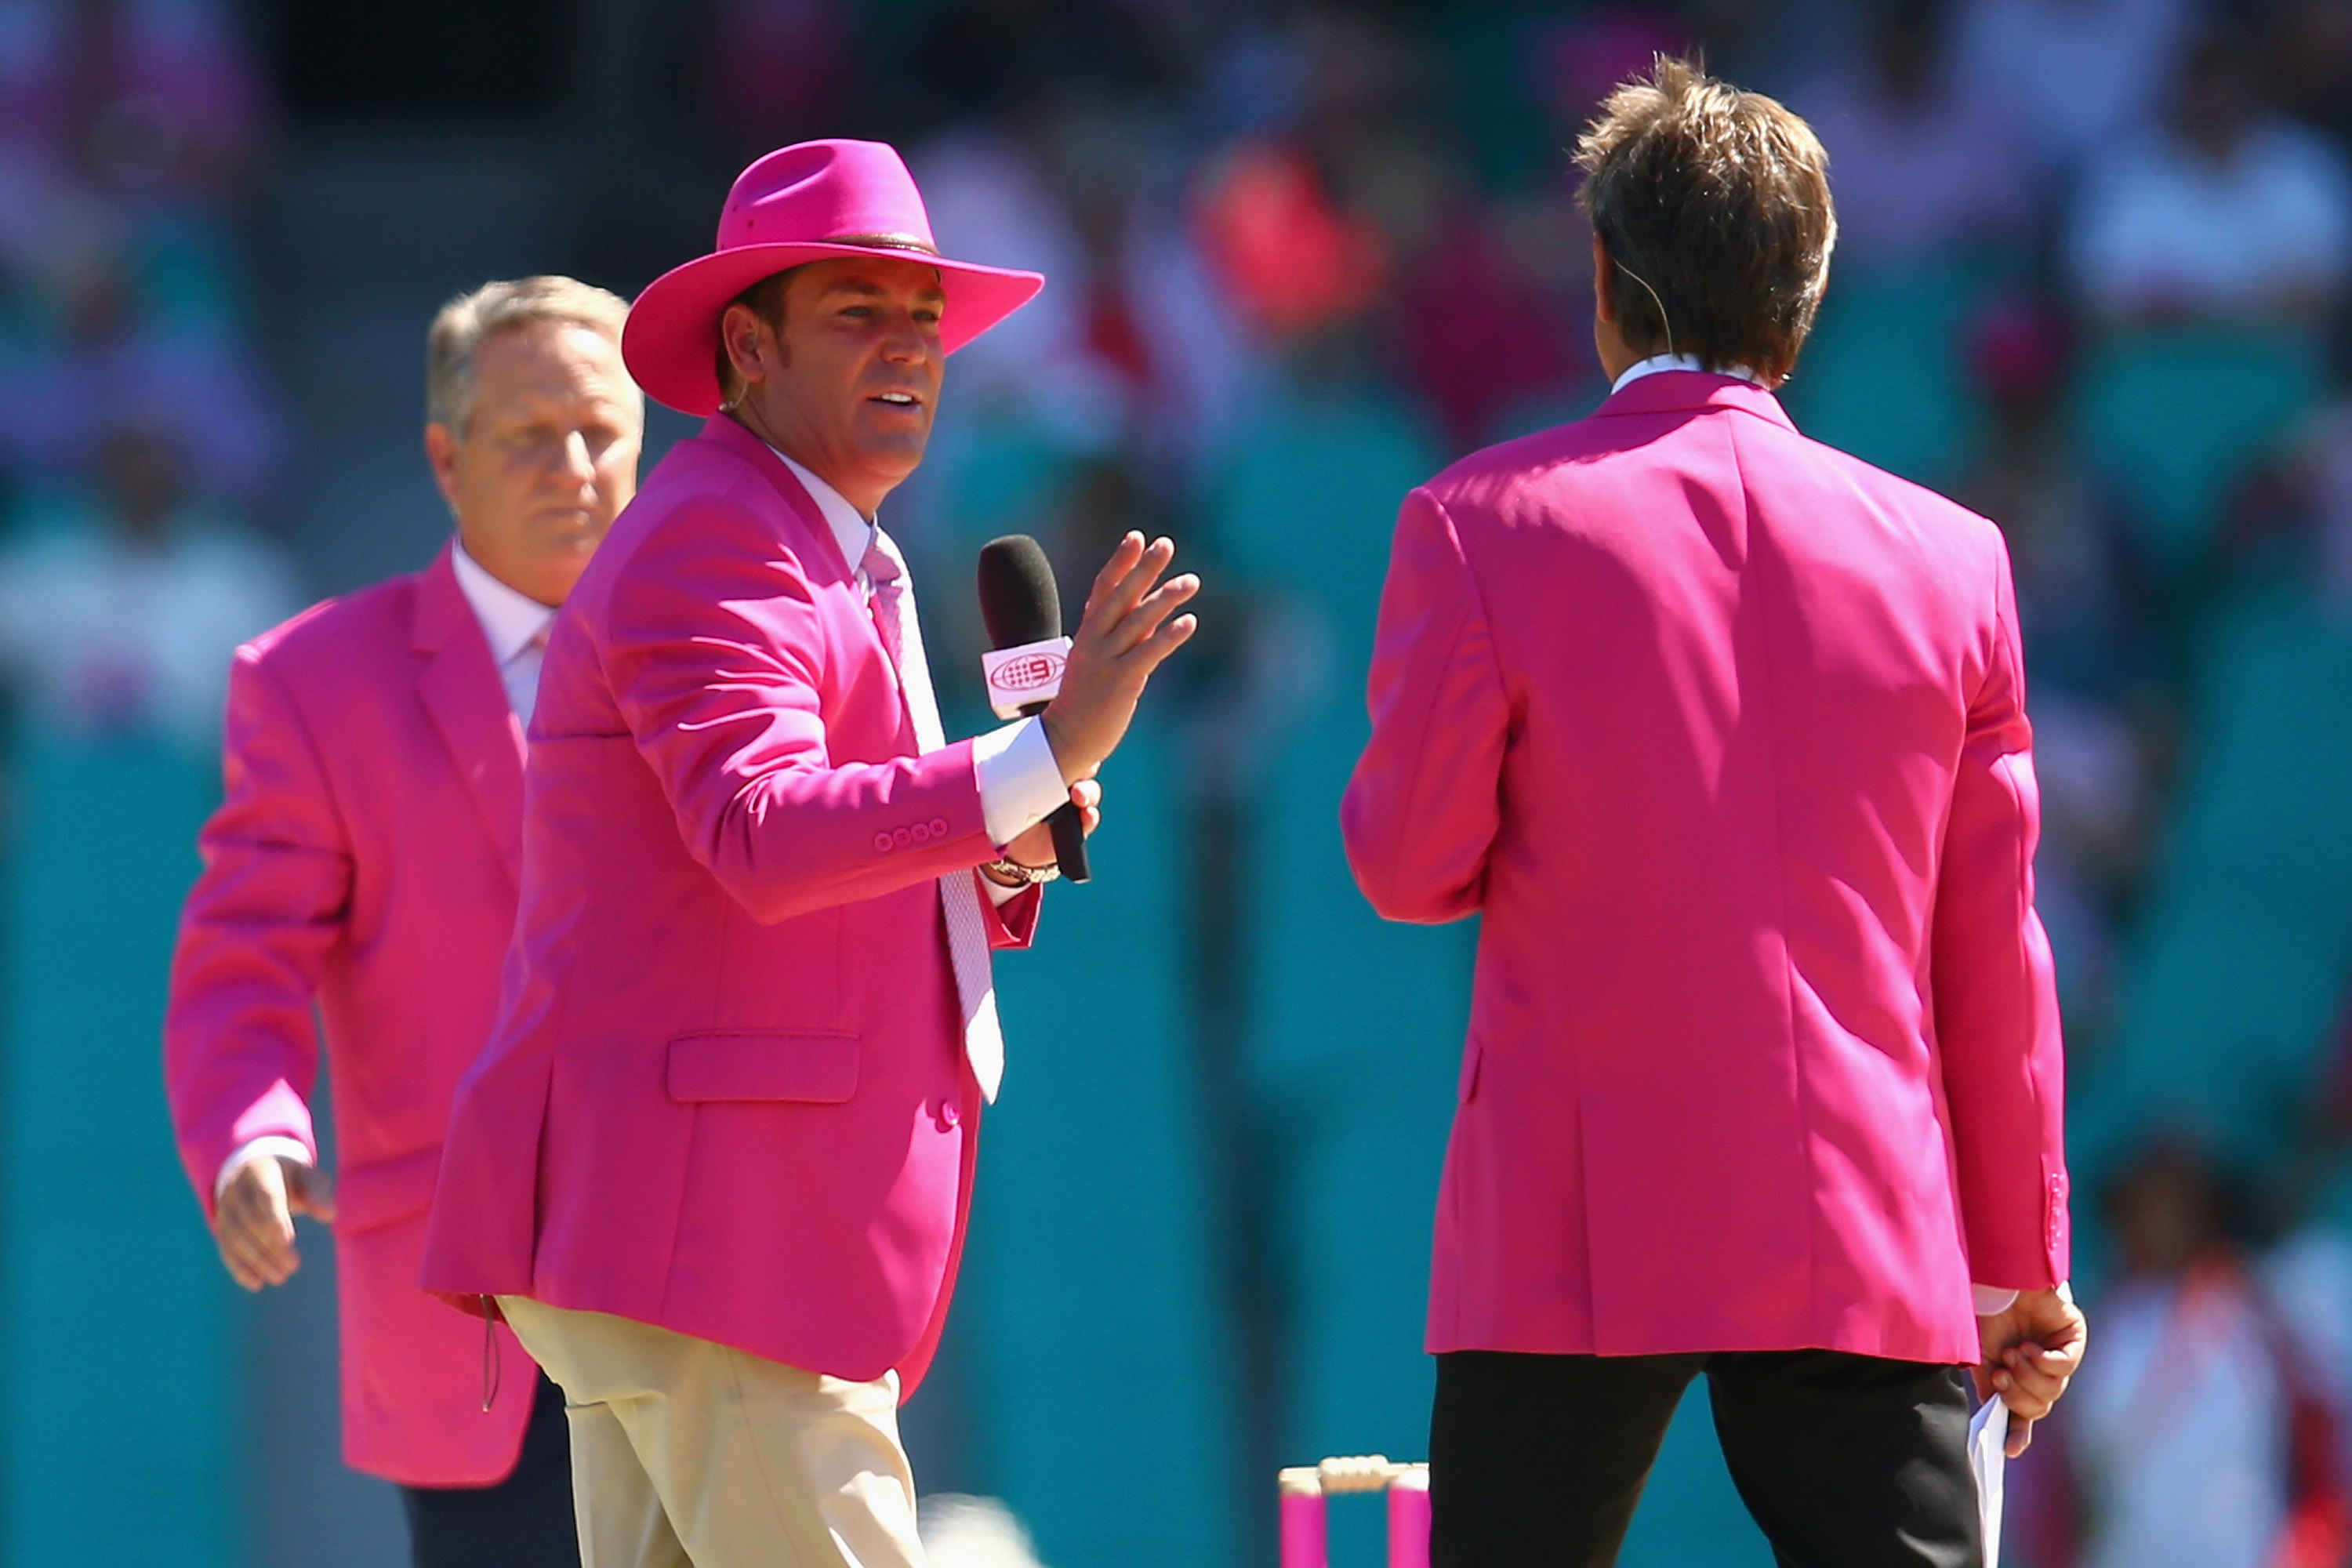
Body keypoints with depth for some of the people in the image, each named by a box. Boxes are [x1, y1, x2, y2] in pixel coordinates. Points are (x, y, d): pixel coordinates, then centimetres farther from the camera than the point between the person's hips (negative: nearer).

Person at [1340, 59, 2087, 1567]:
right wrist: (2020, 1264, 15)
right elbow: (1992, 951, 8)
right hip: (1869, 1245, 2)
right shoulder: (1949, 556, 4)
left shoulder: (1484, 523, -4)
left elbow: (1408, 863, -2)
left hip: (1575, 1235, -1)